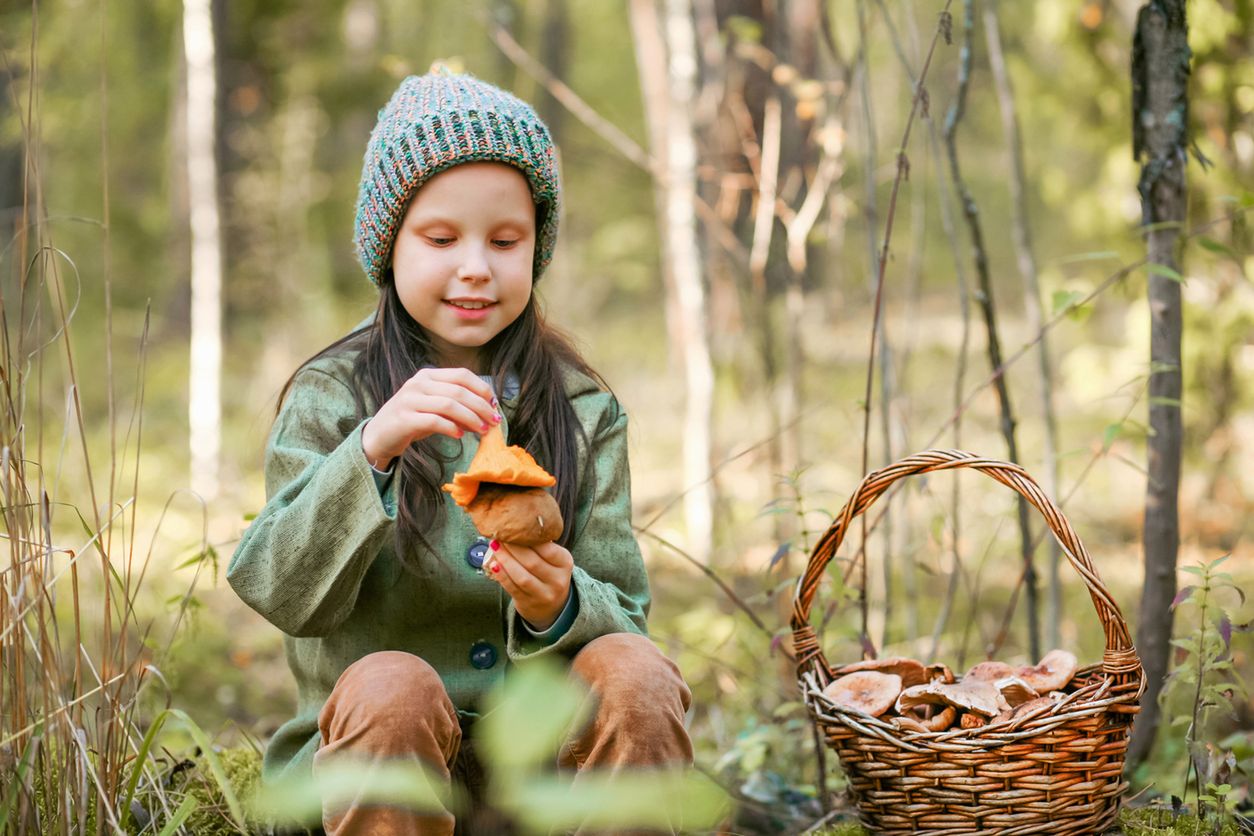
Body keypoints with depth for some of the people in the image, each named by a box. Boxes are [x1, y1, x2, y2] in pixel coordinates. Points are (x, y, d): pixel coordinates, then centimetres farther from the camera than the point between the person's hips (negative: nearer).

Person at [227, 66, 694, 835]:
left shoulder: (584, 410, 6)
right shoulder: (332, 396, 0)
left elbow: (624, 618, 2)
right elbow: (283, 594, -13)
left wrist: (561, 609, -22)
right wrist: (370, 450, -30)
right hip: (382, 747, -1)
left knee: (636, 675, -27)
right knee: (392, 686, -33)